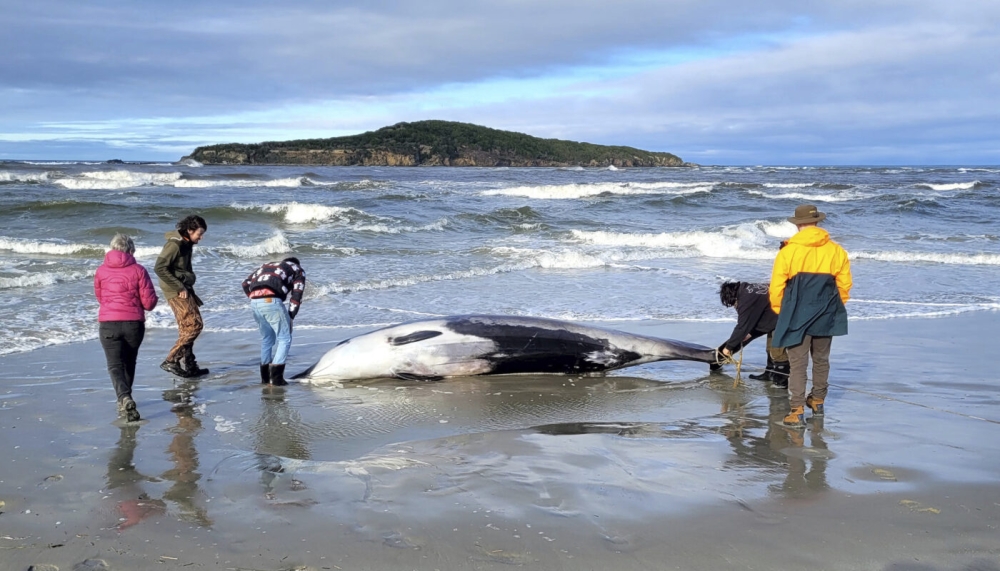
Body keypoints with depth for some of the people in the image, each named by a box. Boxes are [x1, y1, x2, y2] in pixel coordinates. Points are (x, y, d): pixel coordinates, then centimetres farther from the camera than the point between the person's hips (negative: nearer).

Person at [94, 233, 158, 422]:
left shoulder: (101, 270, 3)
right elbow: (149, 302, -4)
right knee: (129, 363, 20)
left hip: (108, 323, -1)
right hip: (134, 323, 1)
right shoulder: (138, 270, -2)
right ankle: (124, 401, 31)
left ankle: (124, 398, -26)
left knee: (115, 365, -2)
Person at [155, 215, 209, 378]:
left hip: (184, 289, 9)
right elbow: (160, 268, -22)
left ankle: (189, 365, 17)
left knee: (187, 328, 11)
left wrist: (190, 291, 16)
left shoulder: (186, 244, 12)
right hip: (176, 292, -9)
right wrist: (179, 288, -19)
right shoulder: (174, 244, -16)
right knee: (194, 325, -12)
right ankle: (171, 361, -10)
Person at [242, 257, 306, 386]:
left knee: (267, 338, 21)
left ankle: (265, 376, 24)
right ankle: (276, 376, -4)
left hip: (254, 302, 6)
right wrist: (290, 317, 10)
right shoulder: (298, 270, 24)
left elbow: (246, 284, 24)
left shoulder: (267, 265, 36)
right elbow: (296, 296, 9)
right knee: (284, 339, 6)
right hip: (271, 301, -5)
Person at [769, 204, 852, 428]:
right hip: (826, 317, 3)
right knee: (821, 359, 20)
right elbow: (845, 284, 4)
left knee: (798, 363, -1)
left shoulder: (788, 251, -10)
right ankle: (817, 401, 35)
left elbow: (776, 287, -8)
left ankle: (797, 412, -7)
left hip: (797, 316, -3)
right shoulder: (836, 250, -1)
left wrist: (780, 311, 9)